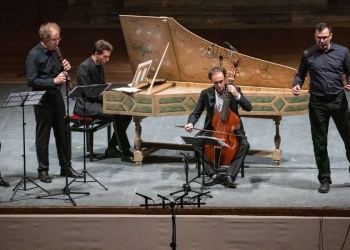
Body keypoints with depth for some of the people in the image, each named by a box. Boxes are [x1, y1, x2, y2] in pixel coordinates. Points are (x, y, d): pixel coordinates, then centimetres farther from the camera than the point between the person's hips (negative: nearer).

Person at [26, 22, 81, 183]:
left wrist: (65, 68, -5)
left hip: (56, 96, 7)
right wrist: (54, 81, -26)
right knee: (43, 135, 2)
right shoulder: (34, 55, -16)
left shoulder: (54, 51, 5)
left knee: (62, 132, 12)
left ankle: (66, 166, 23)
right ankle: (43, 170, 12)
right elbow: (31, 81, -20)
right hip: (42, 99, -7)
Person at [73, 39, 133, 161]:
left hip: (97, 101, 9)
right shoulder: (85, 67, -18)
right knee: (116, 115, -27)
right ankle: (125, 151, -20)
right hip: (87, 105, -9)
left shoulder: (99, 66, 10)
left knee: (126, 113, -3)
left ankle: (112, 148, 2)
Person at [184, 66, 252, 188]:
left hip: (232, 129, -1)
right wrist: (191, 123, -20)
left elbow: (248, 108, -10)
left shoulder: (235, 90, -5)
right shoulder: (206, 93, -3)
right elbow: (196, 112, 1)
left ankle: (230, 175, -27)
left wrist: (237, 95, -25)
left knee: (244, 144, -29)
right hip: (212, 129, 1)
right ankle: (213, 175, -24)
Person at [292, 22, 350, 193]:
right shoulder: (308, 54, 2)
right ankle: (324, 180, 13)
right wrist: (297, 85, -9)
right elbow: (300, 74, 11)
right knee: (320, 144, 4)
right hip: (317, 103, 1)